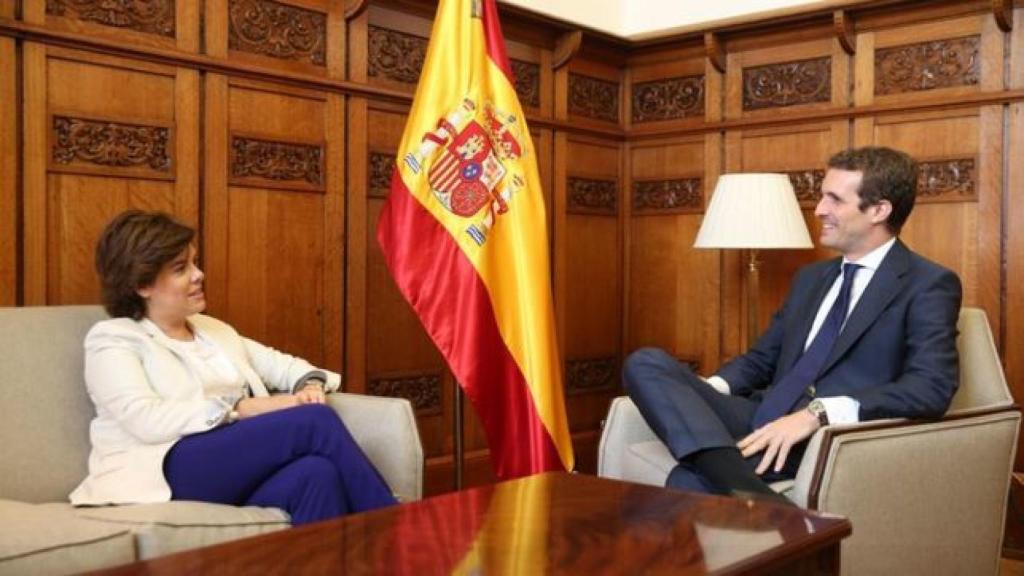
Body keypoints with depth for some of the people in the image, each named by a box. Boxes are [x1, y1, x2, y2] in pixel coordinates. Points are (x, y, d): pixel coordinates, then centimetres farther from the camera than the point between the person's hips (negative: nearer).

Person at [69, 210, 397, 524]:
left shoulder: (214, 330, 26)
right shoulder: (112, 340, 6)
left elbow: (281, 365, 24)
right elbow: (147, 419, -11)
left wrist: (311, 384, -1)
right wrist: (243, 408, -16)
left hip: (244, 468, 6)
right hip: (174, 469, -5)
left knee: (318, 474, -32)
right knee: (316, 421, -25)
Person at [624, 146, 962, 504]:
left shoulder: (929, 285, 1)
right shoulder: (810, 278, 24)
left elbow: (931, 389, -14)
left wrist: (818, 413, -25)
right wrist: (706, 391, 2)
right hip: (764, 422, 9)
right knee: (646, 363, -20)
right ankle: (749, 493, -35)